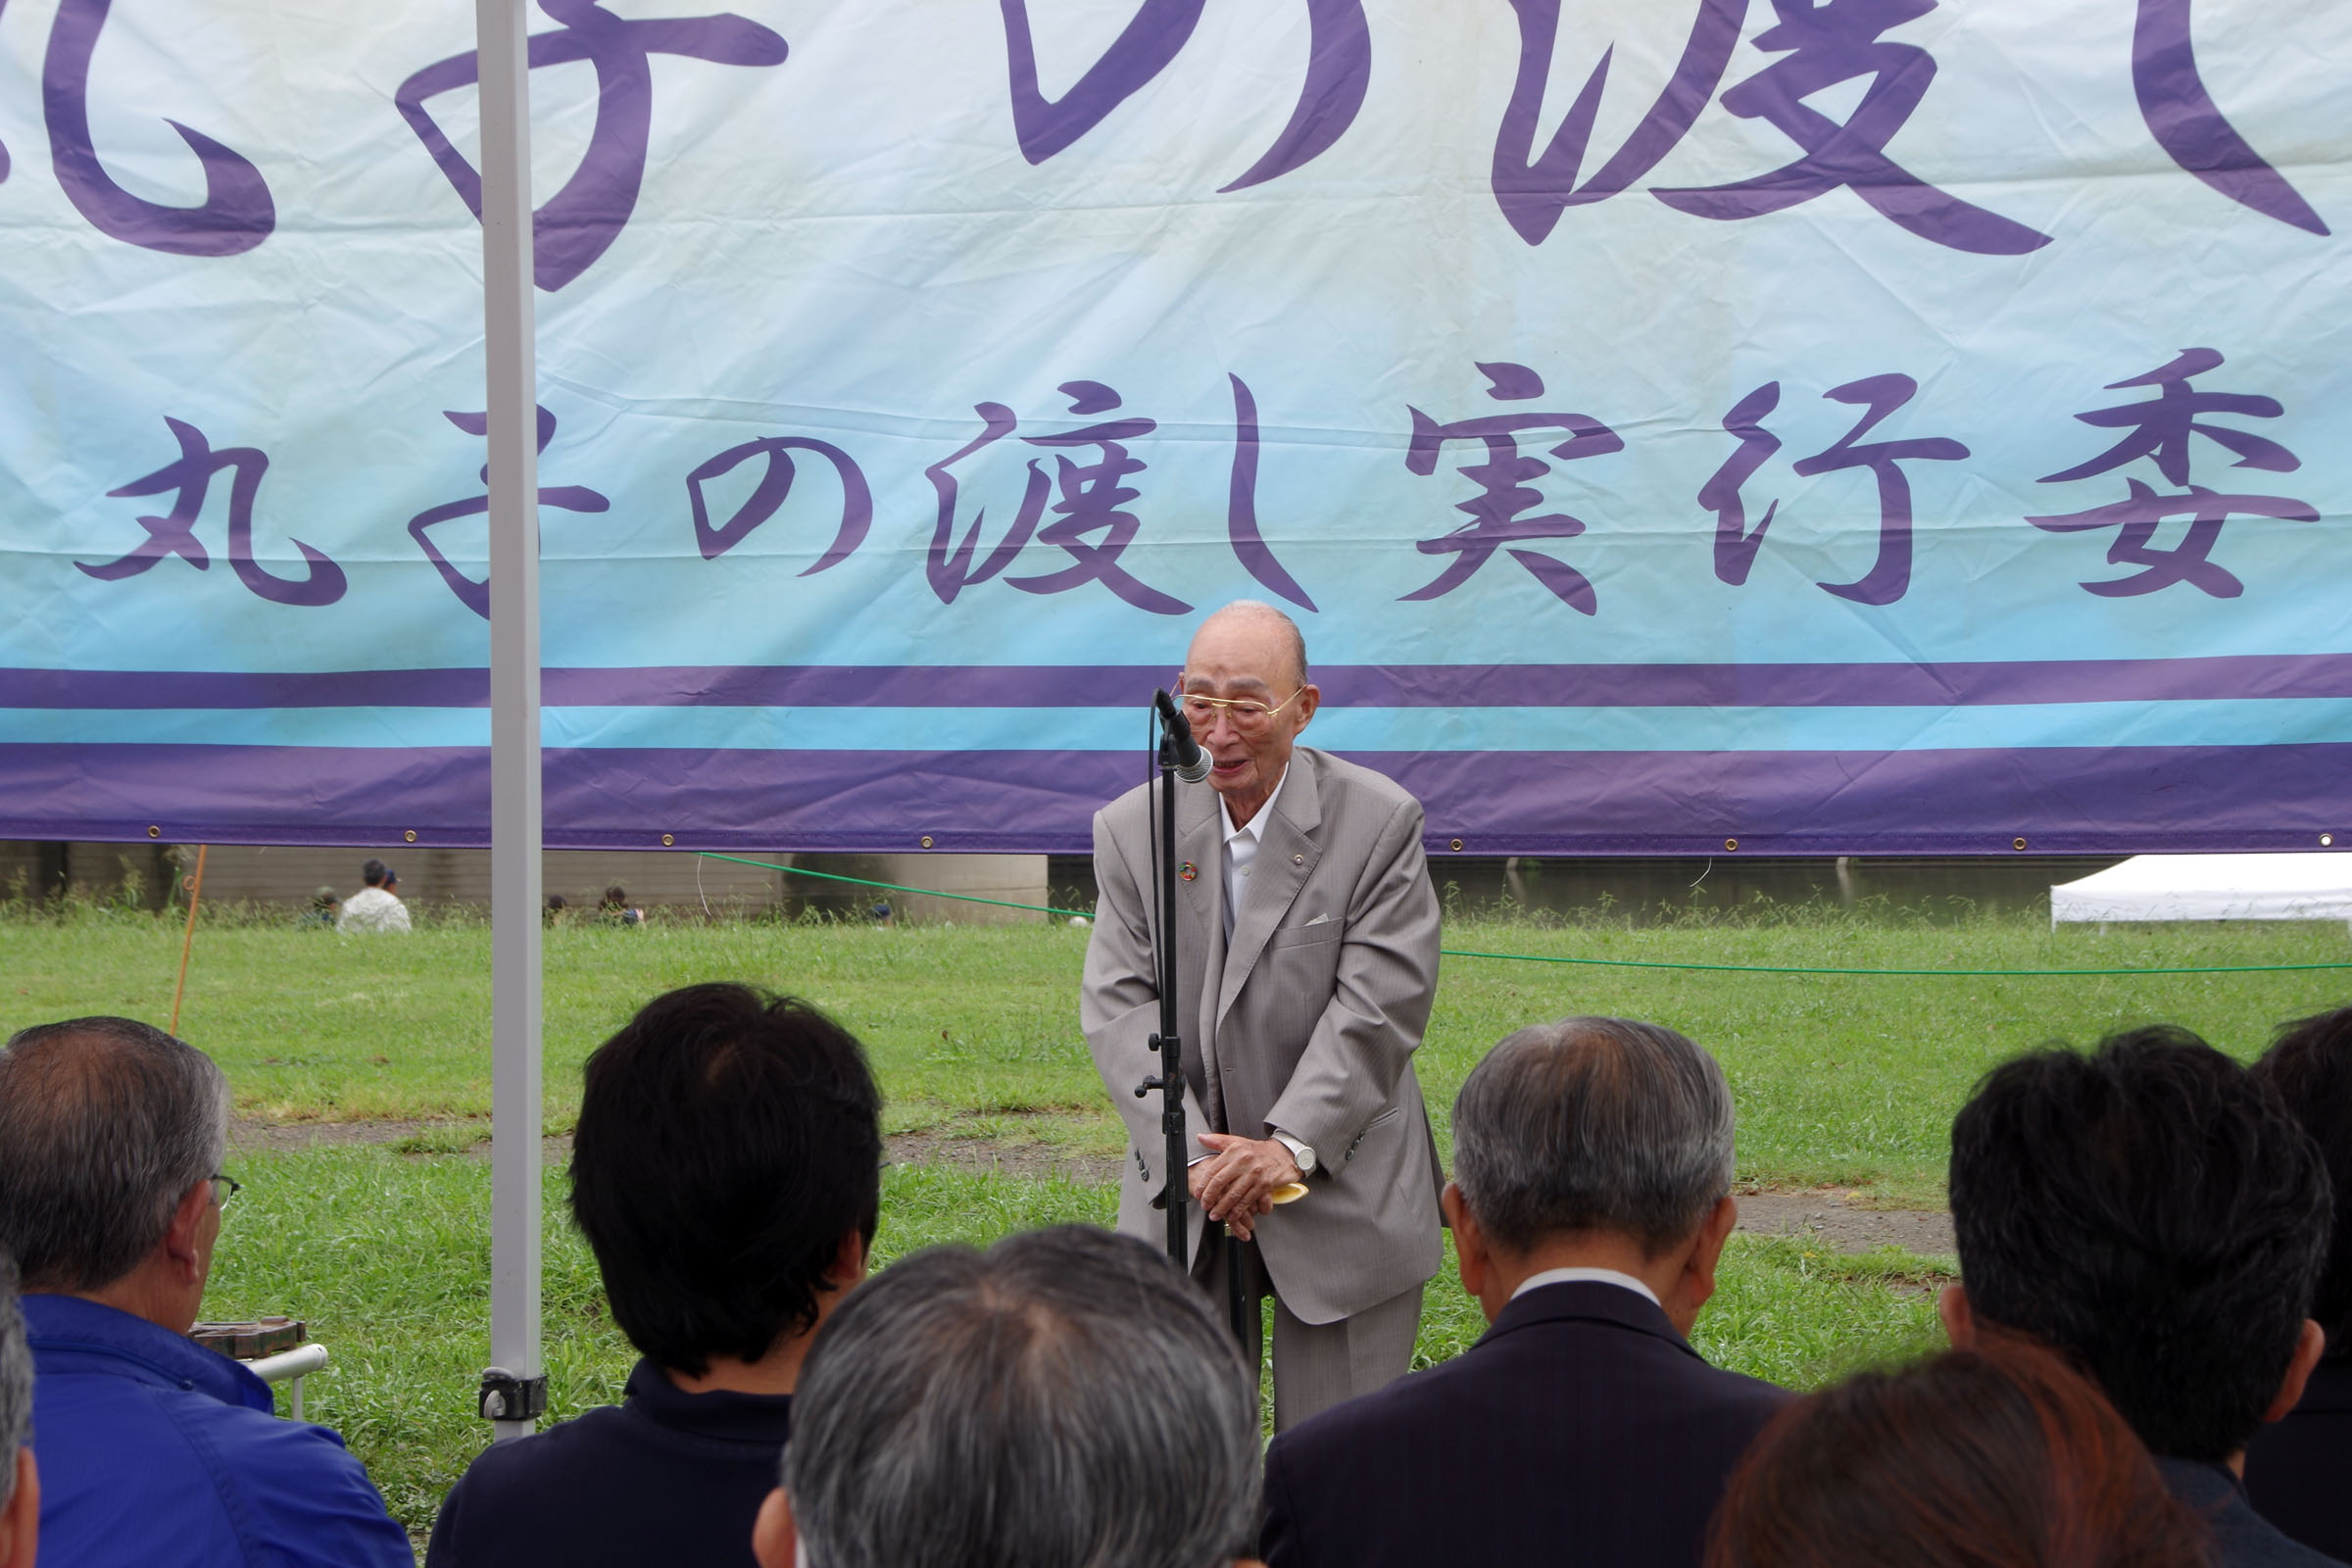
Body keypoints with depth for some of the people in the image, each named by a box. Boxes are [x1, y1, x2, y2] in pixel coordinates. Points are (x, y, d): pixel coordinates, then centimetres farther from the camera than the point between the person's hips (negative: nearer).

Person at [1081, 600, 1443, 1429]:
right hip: (1182, 1190, 3)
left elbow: (1379, 1004, -11)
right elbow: (1119, 1007, -3)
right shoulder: (1132, 828, 2)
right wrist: (1192, 1153, -15)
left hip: (1342, 1184, -2)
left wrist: (1292, 1144, -20)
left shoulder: (1379, 820, -6)